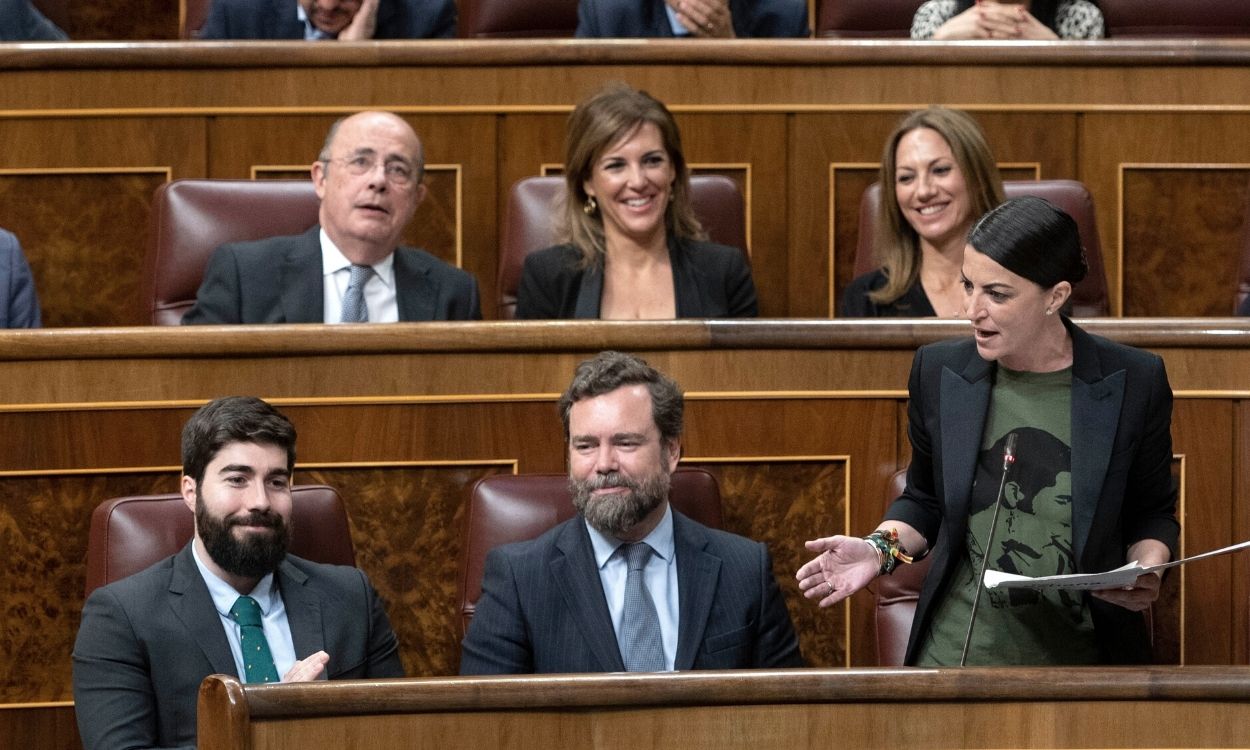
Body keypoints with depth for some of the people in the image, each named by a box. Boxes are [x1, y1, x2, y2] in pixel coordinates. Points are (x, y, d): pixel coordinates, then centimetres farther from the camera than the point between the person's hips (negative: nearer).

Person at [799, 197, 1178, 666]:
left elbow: (1152, 513, 5)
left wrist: (1146, 571, -15)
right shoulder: (939, 371, -2)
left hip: (1083, 655, -2)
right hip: (957, 652, 2)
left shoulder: (1134, 381, -8)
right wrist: (881, 549, -8)